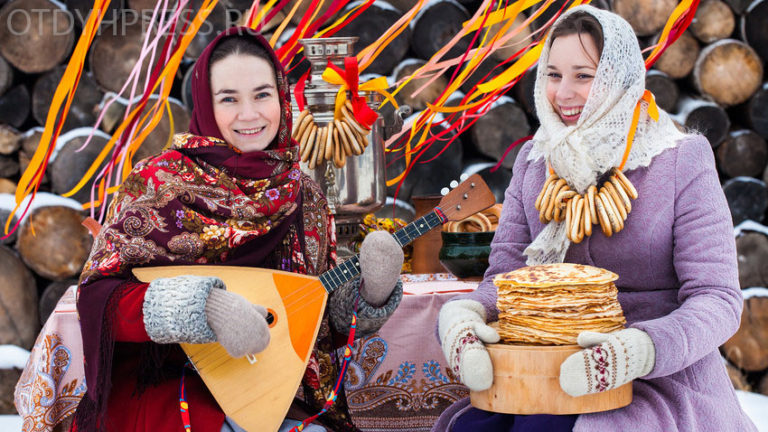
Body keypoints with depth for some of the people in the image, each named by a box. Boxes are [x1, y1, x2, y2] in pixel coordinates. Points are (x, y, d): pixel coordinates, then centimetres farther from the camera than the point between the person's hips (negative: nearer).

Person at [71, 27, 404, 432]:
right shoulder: (158, 183, -6)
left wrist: (369, 293, -8)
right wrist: (195, 306, -28)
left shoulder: (303, 195, 8)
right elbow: (98, 294, -12)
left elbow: (324, 312, 13)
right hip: (170, 394, -5)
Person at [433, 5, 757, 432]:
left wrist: (643, 349, -31)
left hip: (664, 380, -3)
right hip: (553, 372, 4)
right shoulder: (533, 160, 9)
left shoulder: (682, 162, -5)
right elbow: (505, 273, 5)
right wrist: (462, 314, -20)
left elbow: (717, 300, -11)